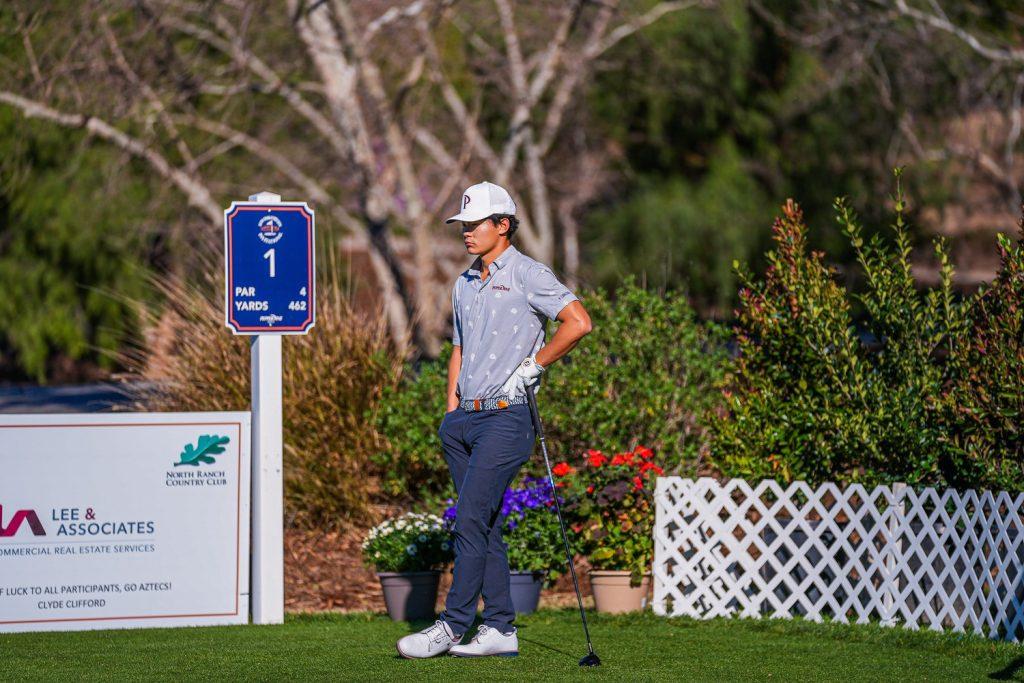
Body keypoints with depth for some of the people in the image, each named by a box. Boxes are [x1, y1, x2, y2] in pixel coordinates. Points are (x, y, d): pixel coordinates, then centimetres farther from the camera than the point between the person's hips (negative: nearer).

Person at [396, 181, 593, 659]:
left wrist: (535, 364, -9)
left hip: (506, 416, -8)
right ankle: (500, 629, 8)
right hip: (465, 419, 8)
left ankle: (453, 624, -12)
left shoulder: (527, 275, -5)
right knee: (484, 526, 6)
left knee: (470, 519, -13)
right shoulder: (464, 285, 19)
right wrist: (451, 409, 15)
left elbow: (578, 322, -14)